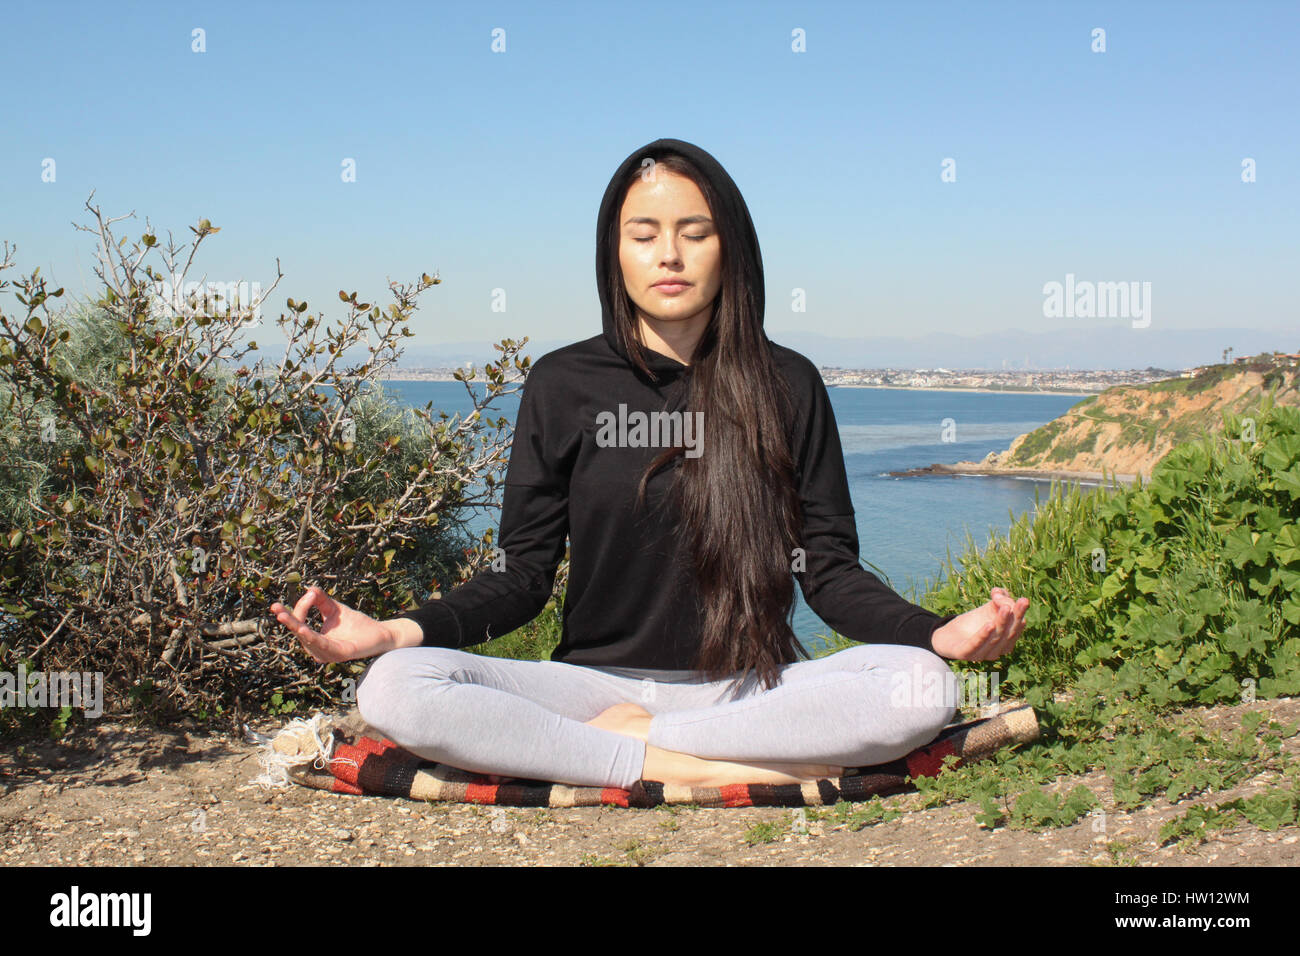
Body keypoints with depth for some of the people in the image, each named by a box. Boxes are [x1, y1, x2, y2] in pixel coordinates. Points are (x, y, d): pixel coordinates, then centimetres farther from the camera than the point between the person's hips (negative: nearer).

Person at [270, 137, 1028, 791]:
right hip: (598, 683, 0)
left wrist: (938, 633, -17)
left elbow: (829, 572, 3)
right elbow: (524, 574, 3)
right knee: (395, 690, -26)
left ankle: (623, 739, -18)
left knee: (924, 688, -29)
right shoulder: (564, 385, 4)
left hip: (750, 687, 1)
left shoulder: (787, 386, 5)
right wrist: (398, 631, -14)